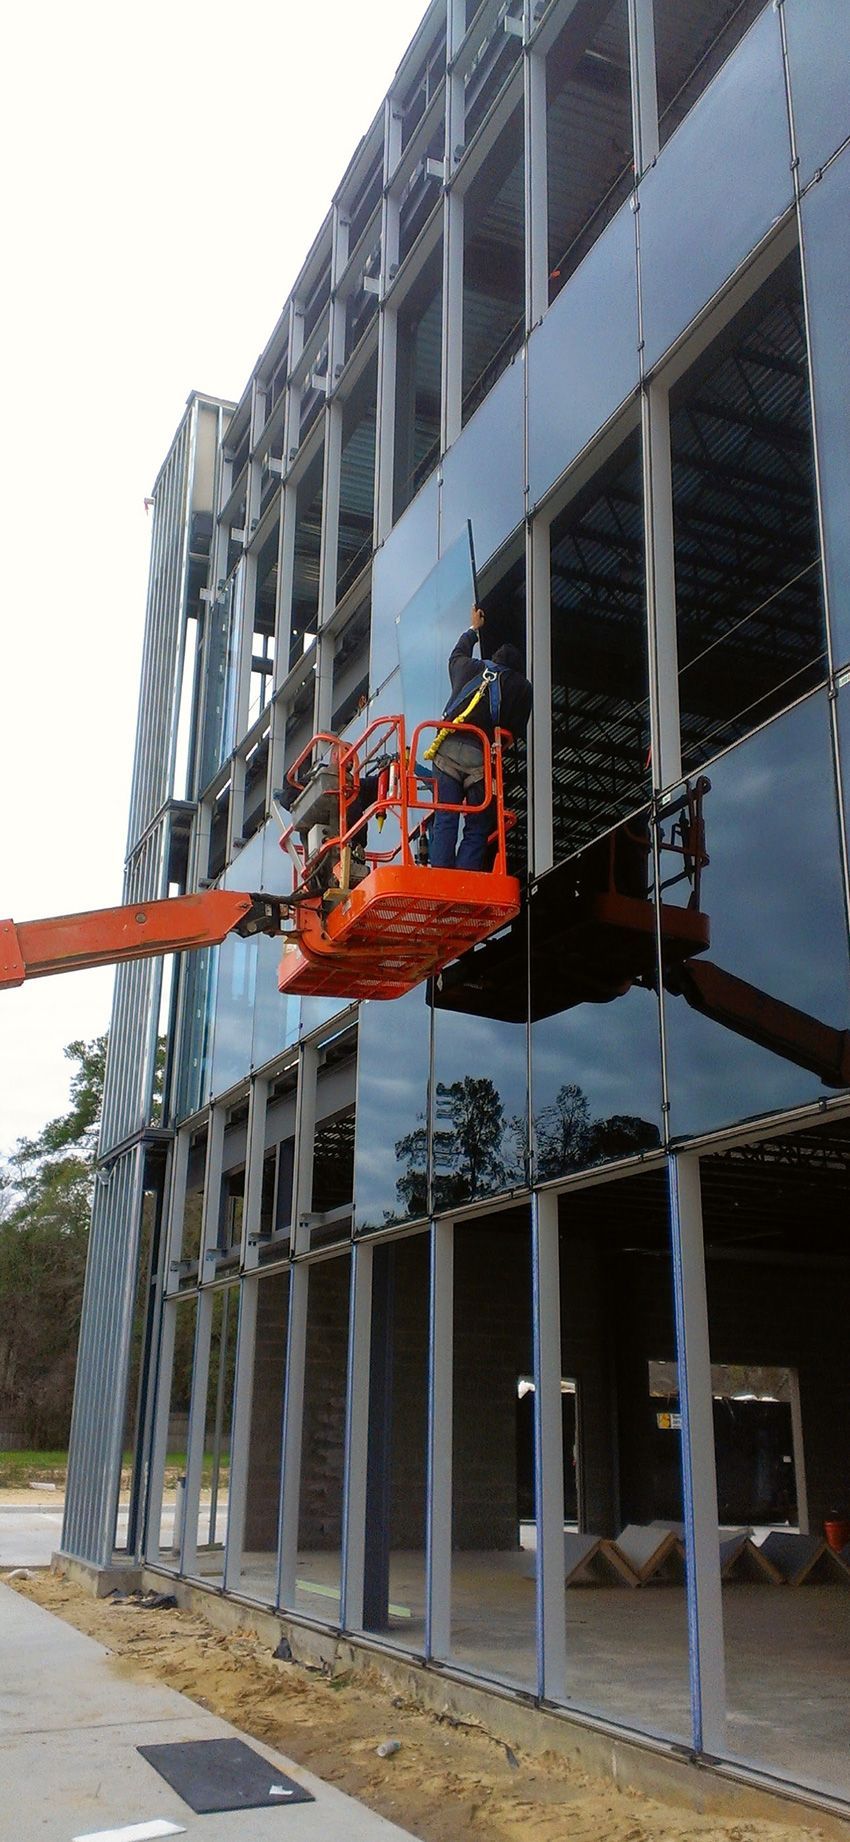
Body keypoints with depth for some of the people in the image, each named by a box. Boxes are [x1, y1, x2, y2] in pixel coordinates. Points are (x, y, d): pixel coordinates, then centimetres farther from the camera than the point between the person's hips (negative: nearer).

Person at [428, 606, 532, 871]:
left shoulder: (469, 668, 20)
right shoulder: (522, 687, 14)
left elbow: (457, 654, 44)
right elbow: (519, 729, 10)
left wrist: (473, 629, 59)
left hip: (448, 750, 2)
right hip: (483, 757, -2)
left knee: (445, 821, 0)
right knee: (477, 829, 2)